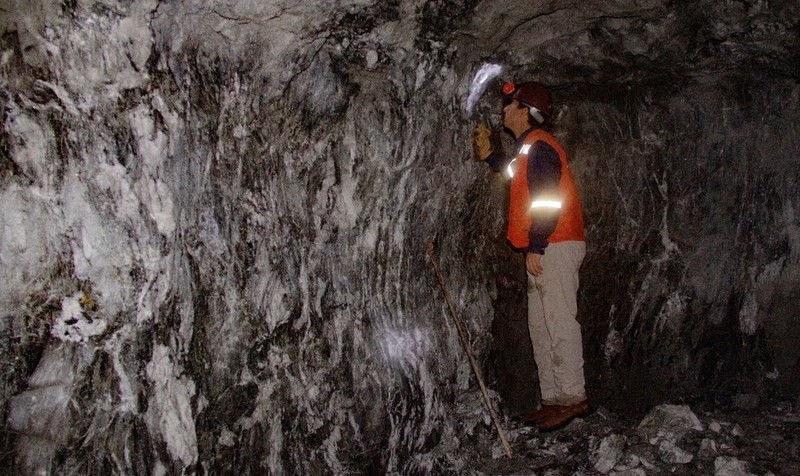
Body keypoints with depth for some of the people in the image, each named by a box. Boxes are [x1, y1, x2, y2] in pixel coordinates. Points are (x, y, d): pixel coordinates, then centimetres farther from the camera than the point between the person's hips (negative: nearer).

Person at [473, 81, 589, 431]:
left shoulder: (539, 146, -11)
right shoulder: (531, 147, 21)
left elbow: (547, 199, -19)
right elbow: (516, 175, 37)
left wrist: (535, 247, -20)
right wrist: (489, 154, 27)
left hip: (555, 247, -11)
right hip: (545, 249, 11)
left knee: (559, 321, -11)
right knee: (540, 325, 10)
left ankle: (573, 398, -7)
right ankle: (552, 399, 14)